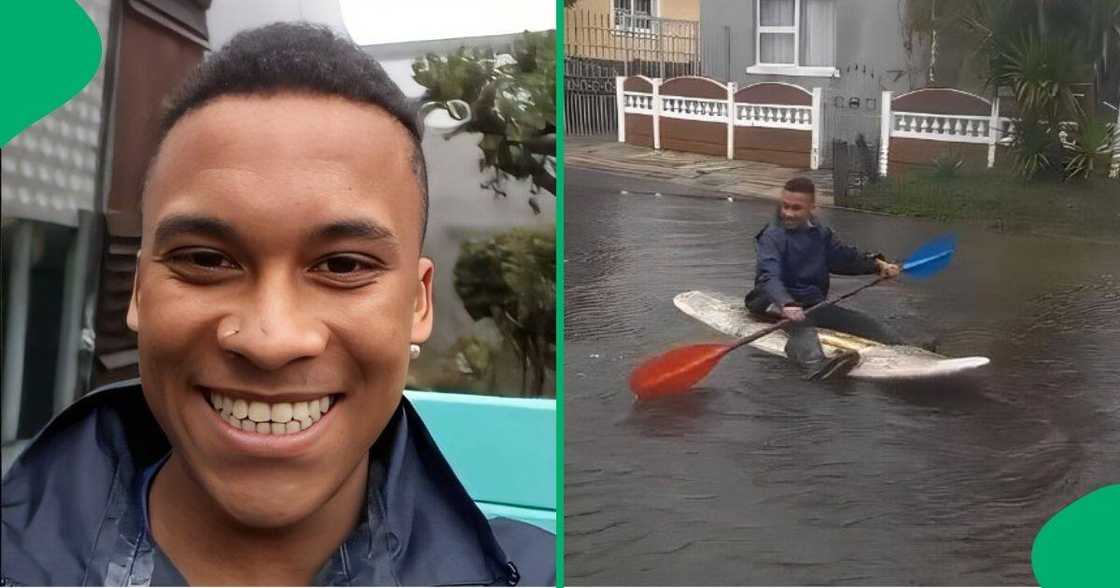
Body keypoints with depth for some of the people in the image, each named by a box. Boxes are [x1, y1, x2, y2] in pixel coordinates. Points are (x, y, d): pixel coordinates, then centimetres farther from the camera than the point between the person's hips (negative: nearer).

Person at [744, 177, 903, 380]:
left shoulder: (820, 233, 11)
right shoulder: (772, 236, -13)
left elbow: (846, 256, 23)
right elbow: (769, 277, -28)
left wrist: (877, 264, 5)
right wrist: (787, 304, -46)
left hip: (814, 303, 8)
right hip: (780, 303, -8)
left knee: (864, 323, -2)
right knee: (801, 324, -38)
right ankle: (815, 365, -65)